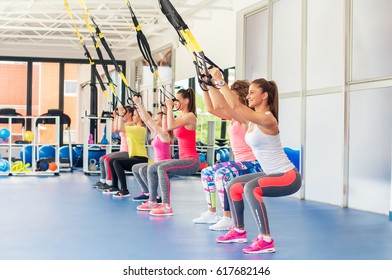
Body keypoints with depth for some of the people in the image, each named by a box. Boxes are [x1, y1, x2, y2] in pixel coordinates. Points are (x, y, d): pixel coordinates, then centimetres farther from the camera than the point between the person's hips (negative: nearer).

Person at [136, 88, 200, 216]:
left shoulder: (190, 116, -12)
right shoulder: (180, 116, 15)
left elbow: (171, 126, -26)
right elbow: (165, 128, 20)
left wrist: (170, 107, -17)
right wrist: (165, 110, 13)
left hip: (192, 161, -10)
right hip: (183, 159, 10)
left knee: (162, 168, -31)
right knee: (151, 168, 11)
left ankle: (166, 206, -31)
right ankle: (152, 202, 17)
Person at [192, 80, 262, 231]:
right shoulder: (235, 116, 12)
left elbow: (220, 105, -28)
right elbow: (211, 109, 13)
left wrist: (211, 84, -24)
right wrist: (205, 87, 6)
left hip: (252, 165, -11)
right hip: (240, 163, 11)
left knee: (222, 173, -34)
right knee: (206, 172, 20)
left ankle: (228, 219, -28)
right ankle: (211, 213, 25)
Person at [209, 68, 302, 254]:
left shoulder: (267, 119, -22)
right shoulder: (252, 119, 5)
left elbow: (235, 106, -31)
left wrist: (220, 81, -25)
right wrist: (212, 85, 8)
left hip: (288, 177, -10)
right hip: (272, 174, 11)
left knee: (251, 188, -34)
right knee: (233, 186, 18)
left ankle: (266, 240, -29)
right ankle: (239, 231, 32)